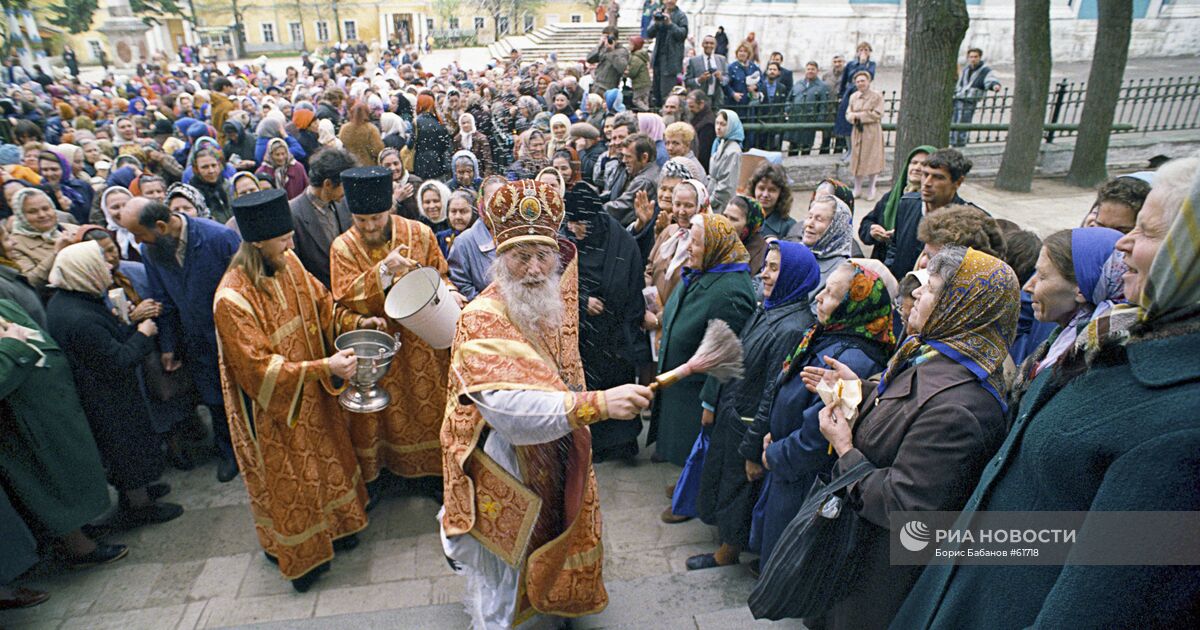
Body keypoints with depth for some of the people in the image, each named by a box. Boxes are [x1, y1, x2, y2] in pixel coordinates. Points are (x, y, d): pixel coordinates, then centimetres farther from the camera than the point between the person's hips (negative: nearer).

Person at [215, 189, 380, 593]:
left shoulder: (288, 264, -8)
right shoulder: (232, 299, -29)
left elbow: (320, 304, 7)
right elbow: (260, 369, -28)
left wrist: (356, 323, -8)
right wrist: (324, 368, -32)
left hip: (311, 393, 7)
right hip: (271, 407, -7)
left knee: (325, 455, 22)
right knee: (287, 476, 13)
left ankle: (330, 525, 47)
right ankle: (295, 551, 38)